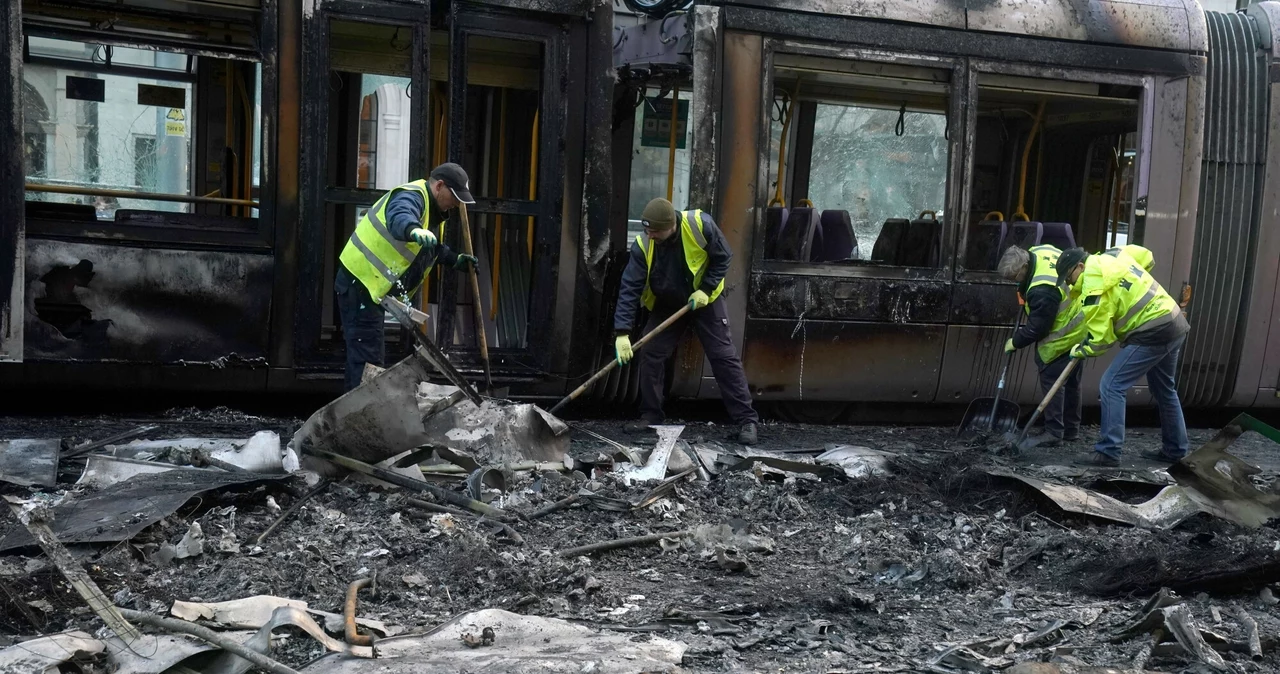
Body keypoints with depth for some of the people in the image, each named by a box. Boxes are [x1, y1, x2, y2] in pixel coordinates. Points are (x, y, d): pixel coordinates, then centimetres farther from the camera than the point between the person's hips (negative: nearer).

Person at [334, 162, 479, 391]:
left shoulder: (432, 210, 16)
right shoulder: (411, 196, -16)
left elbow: (431, 248, 32)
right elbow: (399, 219, -41)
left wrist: (455, 260, 21)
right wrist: (414, 230, -61)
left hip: (372, 286, 11)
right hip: (360, 282, -11)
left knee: (372, 354, 16)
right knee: (367, 355, -13)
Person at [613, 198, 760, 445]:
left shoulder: (700, 224, -28)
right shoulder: (643, 245, -24)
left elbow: (723, 257, -13)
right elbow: (630, 288, -25)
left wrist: (706, 289, -23)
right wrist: (622, 332, -31)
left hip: (705, 302, -2)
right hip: (665, 307, 2)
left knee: (724, 357, -3)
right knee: (650, 357, -3)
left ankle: (746, 419, 2)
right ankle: (650, 415, 12)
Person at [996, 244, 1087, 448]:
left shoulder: (1042, 291, -34)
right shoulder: (1040, 251, -6)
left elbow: (1037, 328, -24)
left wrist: (1015, 342, -7)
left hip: (1063, 338, -11)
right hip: (1079, 327, 11)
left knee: (1052, 381, -5)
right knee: (1070, 382, 18)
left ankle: (1054, 433, -2)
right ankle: (1071, 430, 28)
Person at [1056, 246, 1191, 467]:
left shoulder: (1095, 285, -16)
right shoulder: (1112, 258, 10)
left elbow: (1099, 338, -13)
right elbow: (1145, 254, 33)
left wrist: (1079, 350, 7)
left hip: (1153, 332, -10)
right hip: (1175, 324, 10)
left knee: (1111, 386, -8)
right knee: (1164, 390, 23)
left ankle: (1108, 452, -9)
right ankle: (1174, 449, 34)